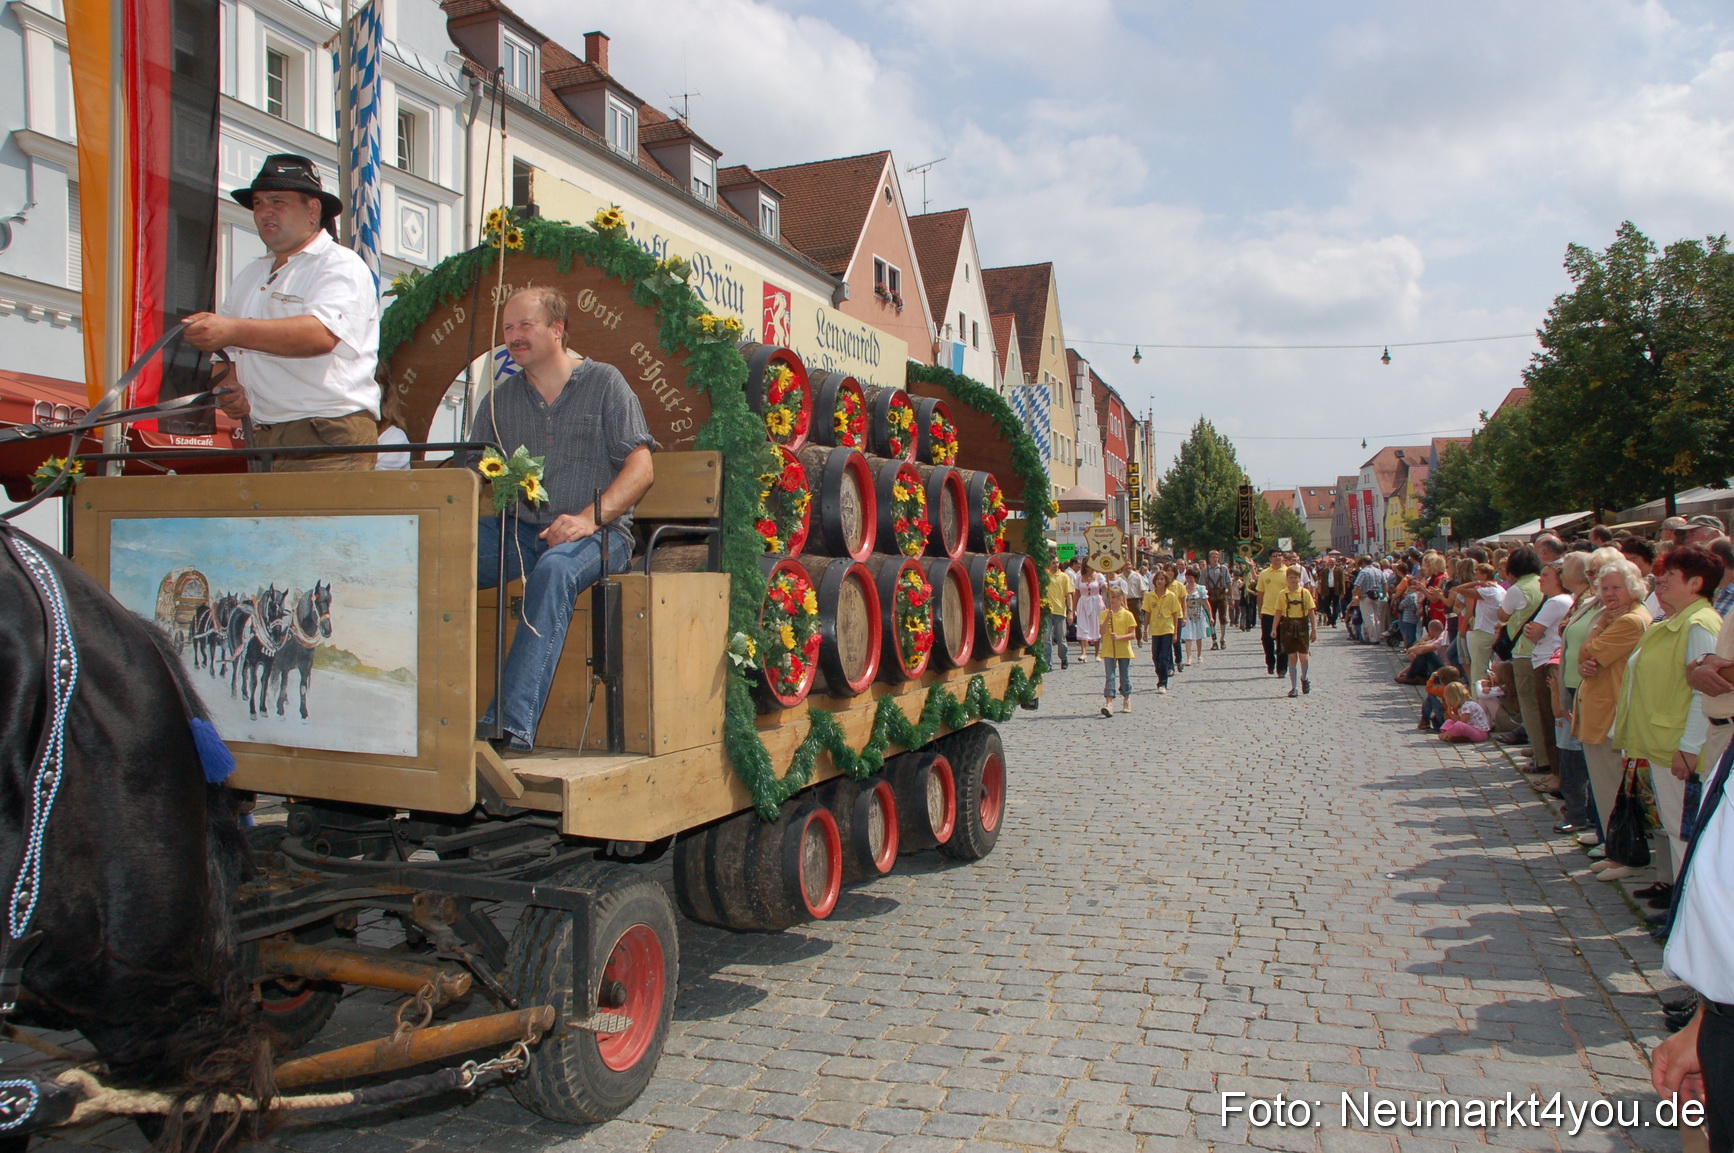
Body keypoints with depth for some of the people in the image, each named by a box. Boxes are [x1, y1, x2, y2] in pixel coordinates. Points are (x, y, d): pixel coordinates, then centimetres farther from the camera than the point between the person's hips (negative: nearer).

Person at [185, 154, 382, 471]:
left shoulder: (341, 267, -2)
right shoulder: (248, 278, 23)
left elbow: (321, 334, -21)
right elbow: (225, 353, 27)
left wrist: (233, 331, -28)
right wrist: (229, 387, 4)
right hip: (264, 439, 7)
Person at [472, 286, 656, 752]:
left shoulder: (604, 383, 4)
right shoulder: (498, 401, 17)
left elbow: (641, 468, -4)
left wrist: (588, 519, -19)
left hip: (598, 533, -4)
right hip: (518, 530, 4)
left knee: (554, 569, -38)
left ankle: (512, 725, -43)